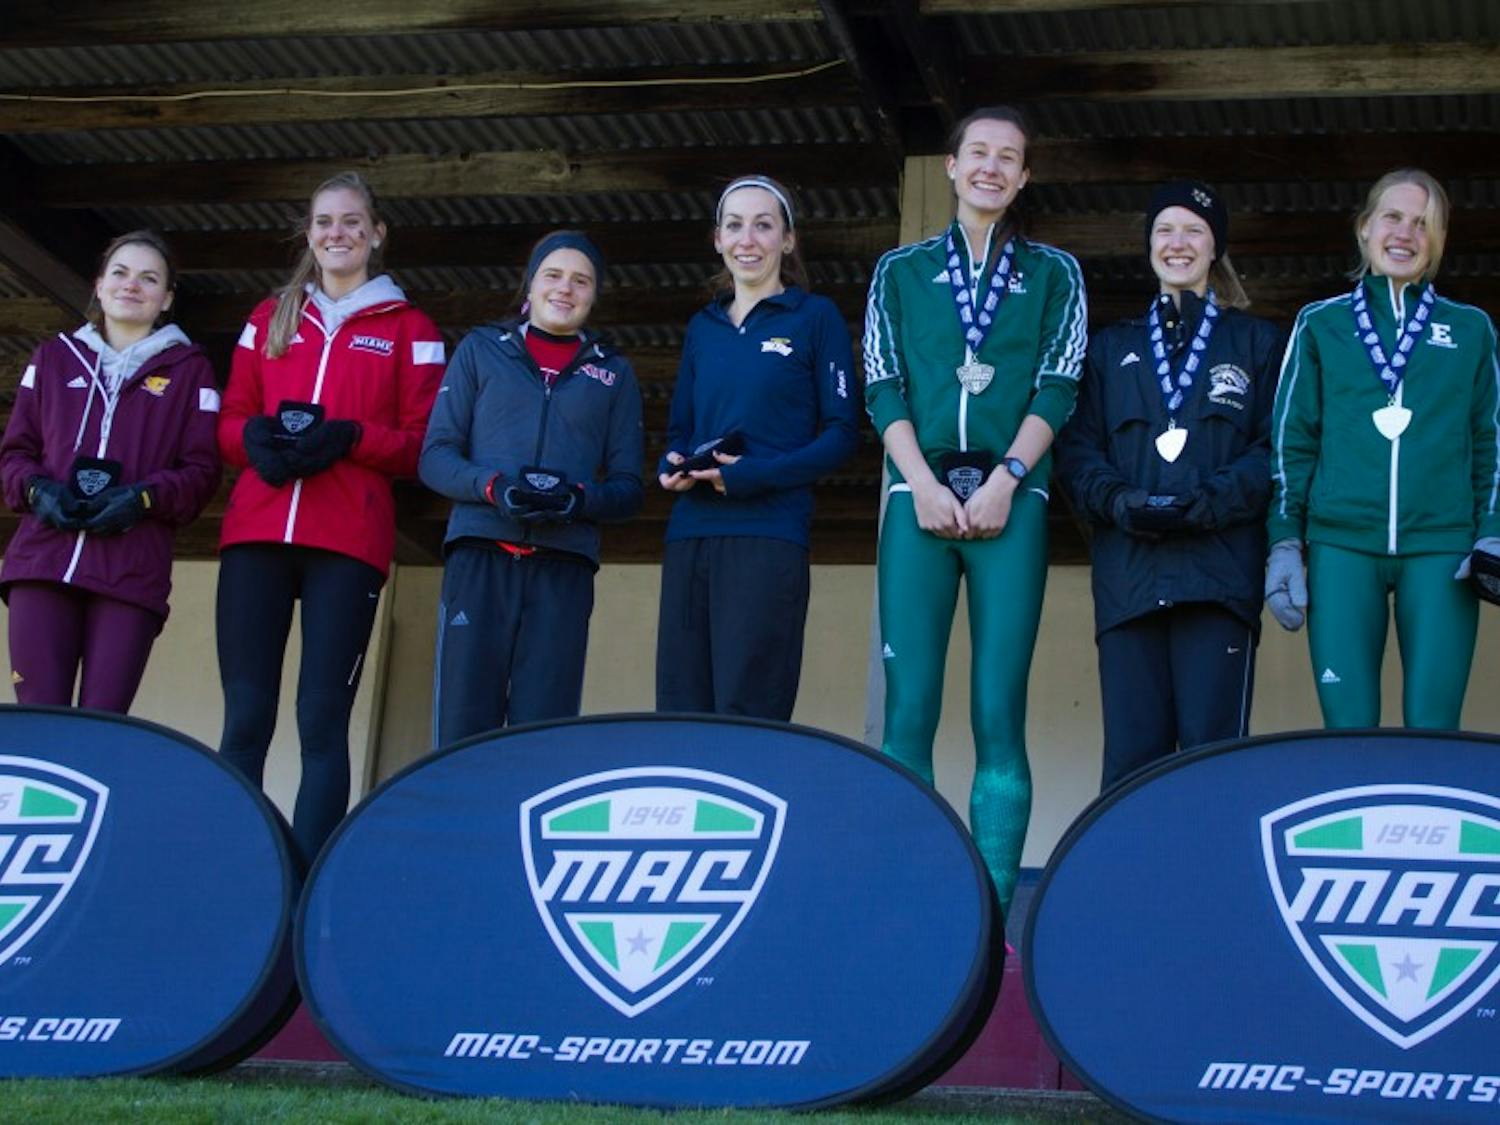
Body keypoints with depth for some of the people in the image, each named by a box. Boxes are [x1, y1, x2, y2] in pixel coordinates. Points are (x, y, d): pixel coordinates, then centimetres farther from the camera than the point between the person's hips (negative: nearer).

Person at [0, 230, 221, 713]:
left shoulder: (189, 369, 13)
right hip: (42, 560, 2)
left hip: (132, 571, -1)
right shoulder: (55, 356, 20)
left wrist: (144, 498, -11)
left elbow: (203, 470, 7)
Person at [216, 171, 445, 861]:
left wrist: (349, 437, -12)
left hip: (349, 538, -2)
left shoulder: (408, 328, 13)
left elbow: (422, 442, 5)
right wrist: (257, 435, -5)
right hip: (256, 529, 3)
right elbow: (229, 422, 18)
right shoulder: (270, 317, 22)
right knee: (244, 718, -5)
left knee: (322, 721, -9)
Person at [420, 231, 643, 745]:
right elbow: (435, 457, 8)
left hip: (563, 566, 1)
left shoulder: (613, 373, 18)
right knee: (462, 727, -8)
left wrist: (580, 499, -10)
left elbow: (628, 487, 12)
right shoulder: (482, 350, 15)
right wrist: (492, 487, -12)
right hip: (480, 556, -1)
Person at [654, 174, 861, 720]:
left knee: (746, 716, -11)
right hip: (690, 533, 5)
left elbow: (842, 432, -1)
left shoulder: (816, 317, 5)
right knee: (679, 709, 1)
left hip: (768, 534, -5)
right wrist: (671, 466, -1)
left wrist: (754, 475, -14)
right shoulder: (703, 327, 19)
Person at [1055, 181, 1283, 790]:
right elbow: (1076, 447, 13)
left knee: (1212, 746, -10)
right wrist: (1116, 501, -8)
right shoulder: (1111, 347, 23)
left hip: (1219, 572, -2)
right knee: (1131, 752, -5)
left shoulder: (1257, 342, 16)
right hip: (1127, 573, 2)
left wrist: (1211, 502, -13)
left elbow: (1277, 447, 4)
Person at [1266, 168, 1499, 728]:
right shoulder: (1320, 324, 13)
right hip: (1342, 546, 0)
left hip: (1441, 550, 0)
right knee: (1347, 731, -7)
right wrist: (1284, 545, 2)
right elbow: (1291, 441, 10)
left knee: (1432, 731, -8)